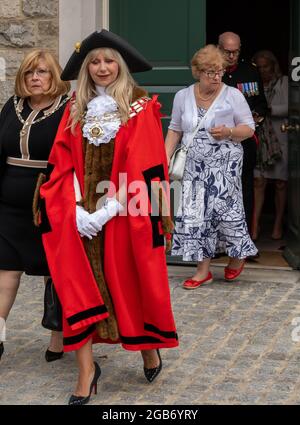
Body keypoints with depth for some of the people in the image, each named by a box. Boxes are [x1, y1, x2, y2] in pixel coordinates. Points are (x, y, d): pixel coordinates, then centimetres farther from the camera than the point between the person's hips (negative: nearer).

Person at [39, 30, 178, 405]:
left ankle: (149, 349, 30)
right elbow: (64, 165, 5)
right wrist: (76, 208, -10)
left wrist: (110, 210, -16)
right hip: (82, 216, 3)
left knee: (132, 285, 6)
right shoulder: (76, 110, 9)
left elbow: (144, 170, -10)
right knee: (80, 288, -3)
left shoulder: (140, 109, -4)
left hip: (125, 217, -3)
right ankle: (86, 370, 1)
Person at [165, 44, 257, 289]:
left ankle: (238, 255, 20)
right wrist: (166, 158, 2)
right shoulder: (183, 96, 8)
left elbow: (249, 128, 1)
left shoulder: (233, 96, -2)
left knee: (224, 208, -8)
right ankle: (204, 270, 9)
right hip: (195, 165, 3)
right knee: (196, 213, 0)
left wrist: (228, 132, -18)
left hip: (224, 164, -3)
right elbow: (175, 130, 12)